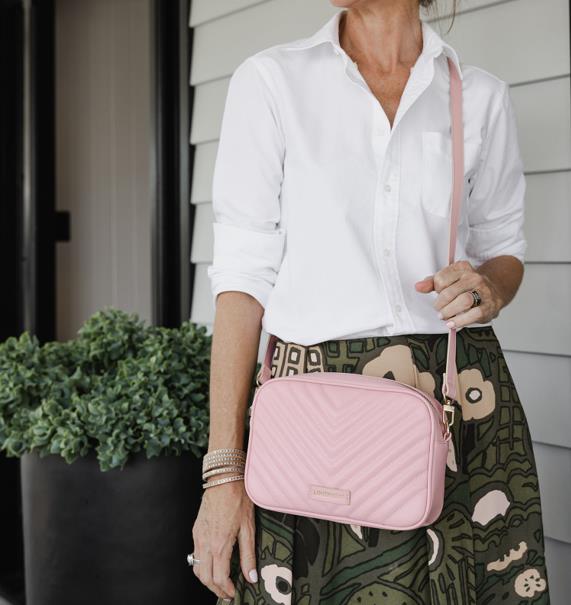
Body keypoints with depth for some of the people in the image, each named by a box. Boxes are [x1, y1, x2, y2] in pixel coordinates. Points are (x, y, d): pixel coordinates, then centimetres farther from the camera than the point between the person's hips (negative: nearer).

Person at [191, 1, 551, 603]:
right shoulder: (269, 80, -1)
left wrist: (491, 288, -10)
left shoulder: (482, 95, 5)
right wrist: (224, 471, -11)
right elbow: (244, 274, -5)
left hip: (462, 396, 2)